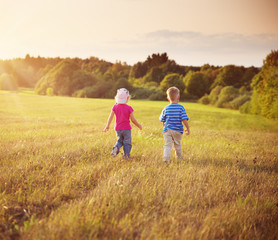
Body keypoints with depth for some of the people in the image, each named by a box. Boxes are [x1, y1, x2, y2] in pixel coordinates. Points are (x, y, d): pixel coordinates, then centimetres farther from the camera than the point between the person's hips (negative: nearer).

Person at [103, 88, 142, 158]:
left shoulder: (115, 107, -4)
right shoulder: (128, 108, -12)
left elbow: (110, 117, -2)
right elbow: (133, 119, -7)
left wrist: (107, 126, 9)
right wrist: (139, 125, 9)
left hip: (118, 129, 3)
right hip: (126, 129, -3)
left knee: (119, 141, 18)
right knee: (127, 142, 10)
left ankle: (116, 148, -10)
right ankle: (126, 155, 7)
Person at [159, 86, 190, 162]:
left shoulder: (166, 108, 0)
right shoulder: (181, 108, -6)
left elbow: (162, 120, 11)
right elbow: (184, 119, -10)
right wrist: (187, 128, 1)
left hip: (167, 130, 0)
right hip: (178, 130, 0)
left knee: (167, 145, -4)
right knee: (177, 144, 19)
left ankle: (166, 157, -21)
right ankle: (179, 156, 34)